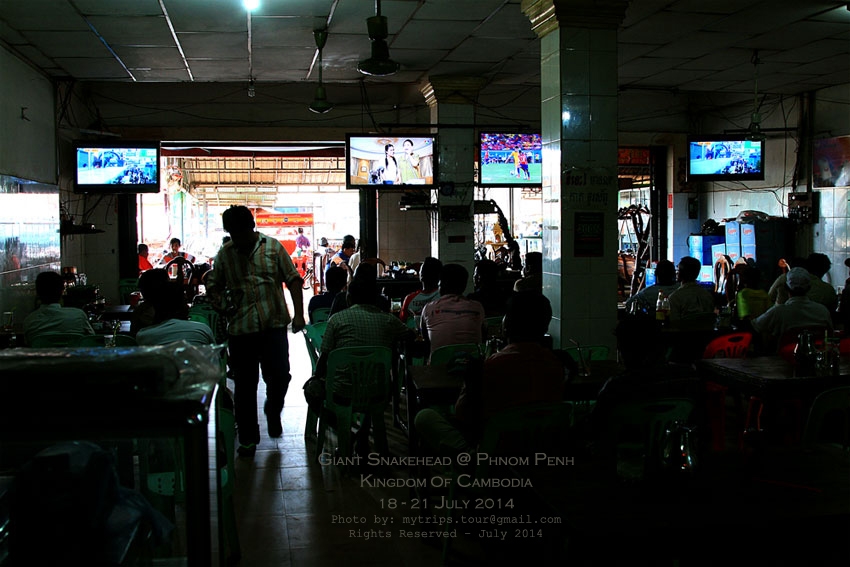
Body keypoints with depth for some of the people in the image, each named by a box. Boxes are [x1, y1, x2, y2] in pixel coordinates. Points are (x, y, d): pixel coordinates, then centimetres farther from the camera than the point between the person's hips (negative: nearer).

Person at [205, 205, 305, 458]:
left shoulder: (273, 247, 3)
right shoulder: (225, 253, 8)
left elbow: (293, 279, 3)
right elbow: (213, 284, 17)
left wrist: (298, 313, -6)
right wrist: (220, 302, -5)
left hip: (273, 324, -1)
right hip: (240, 328, 1)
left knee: (279, 375, -6)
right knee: (244, 385, 6)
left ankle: (273, 412, 27)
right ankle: (248, 438, 18)